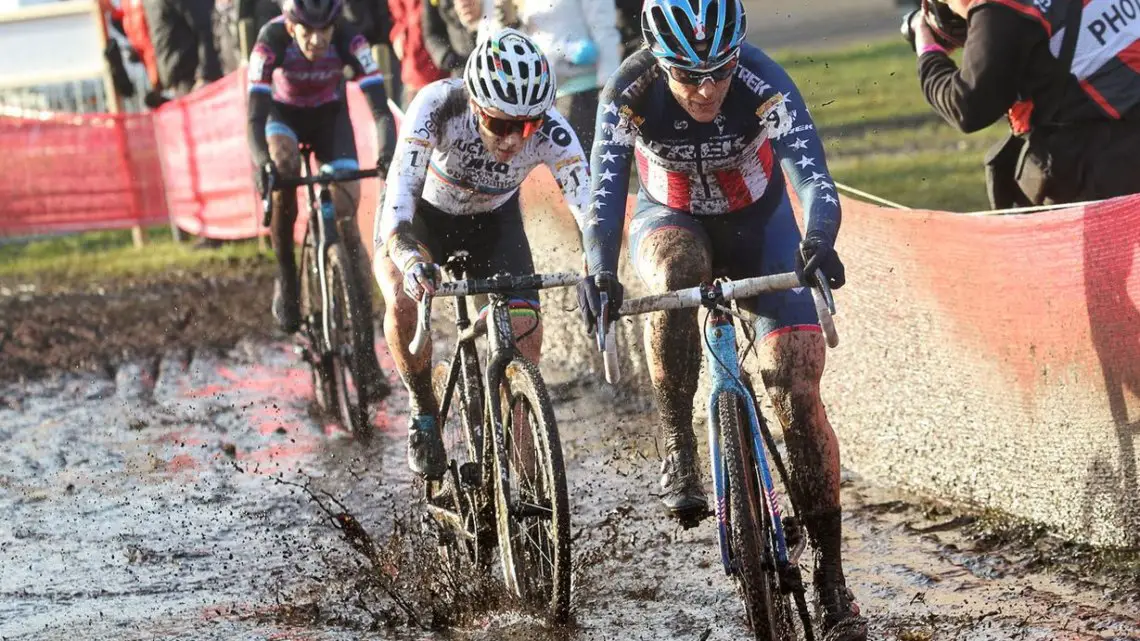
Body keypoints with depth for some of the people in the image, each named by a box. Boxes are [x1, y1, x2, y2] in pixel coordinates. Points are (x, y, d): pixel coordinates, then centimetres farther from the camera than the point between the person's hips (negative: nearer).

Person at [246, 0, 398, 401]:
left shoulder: (349, 41, -32)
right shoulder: (271, 41, -32)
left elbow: (380, 108, -36)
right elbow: (255, 115, -37)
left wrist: (388, 153, -55)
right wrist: (261, 163, -55)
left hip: (331, 116, 0)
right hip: (284, 114, 0)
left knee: (348, 221, -12)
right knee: (284, 169, -34)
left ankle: (366, 348, -13)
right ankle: (286, 279, -11)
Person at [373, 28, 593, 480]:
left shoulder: (551, 134, -32)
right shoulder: (436, 107, -38)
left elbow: (588, 209, -37)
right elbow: (397, 205, -44)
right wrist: (411, 262, -63)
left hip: (493, 222, 2)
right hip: (421, 213, -2)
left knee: (526, 333, -15)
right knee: (404, 301, -29)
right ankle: (424, 413, -4)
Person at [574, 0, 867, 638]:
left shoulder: (764, 83, -31)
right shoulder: (630, 93, -27)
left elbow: (812, 174, -39)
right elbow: (605, 190, -32)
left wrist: (818, 244, -59)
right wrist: (599, 270, -49)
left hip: (759, 225, 0)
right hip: (670, 220, 0)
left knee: (798, 391, -12)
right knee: (676, 273, -38)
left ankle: (832, 576, -4)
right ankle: (679, 449, -20)